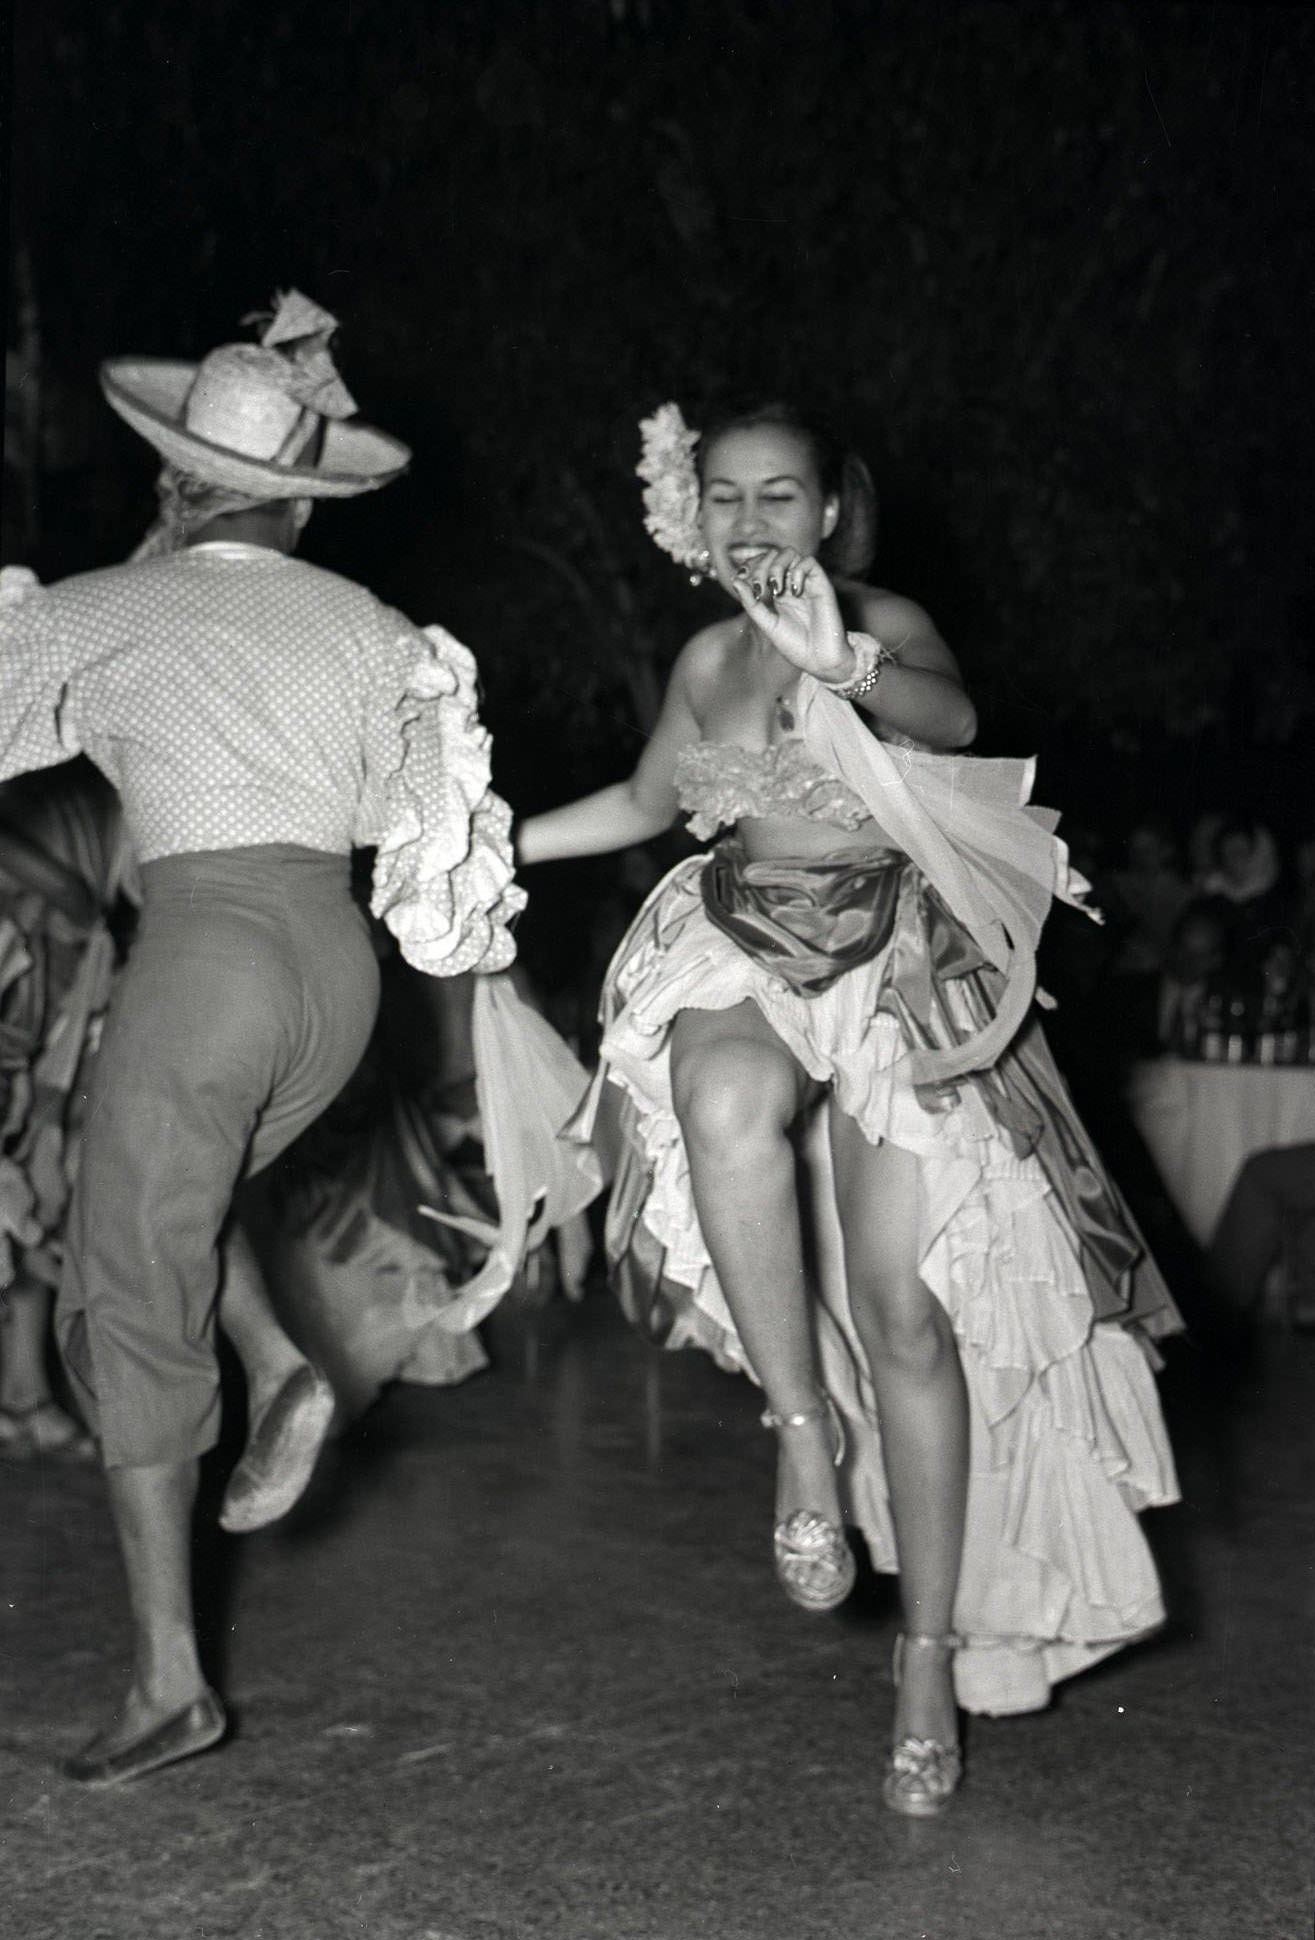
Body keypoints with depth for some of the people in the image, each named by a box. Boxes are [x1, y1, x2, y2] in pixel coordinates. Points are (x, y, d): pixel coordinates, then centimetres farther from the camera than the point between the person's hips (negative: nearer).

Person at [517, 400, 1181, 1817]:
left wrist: (844, 662, -47)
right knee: (726, 1102, -38)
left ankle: (932, 1657, -1)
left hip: (897, 966, -3)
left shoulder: (884, 625, -3)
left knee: (903, 1308, -10)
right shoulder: (707, 662, 10)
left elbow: (952, 719, -27)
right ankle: (802, 1424, -25)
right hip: (745, 961, 3)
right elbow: (647, 802, 28)